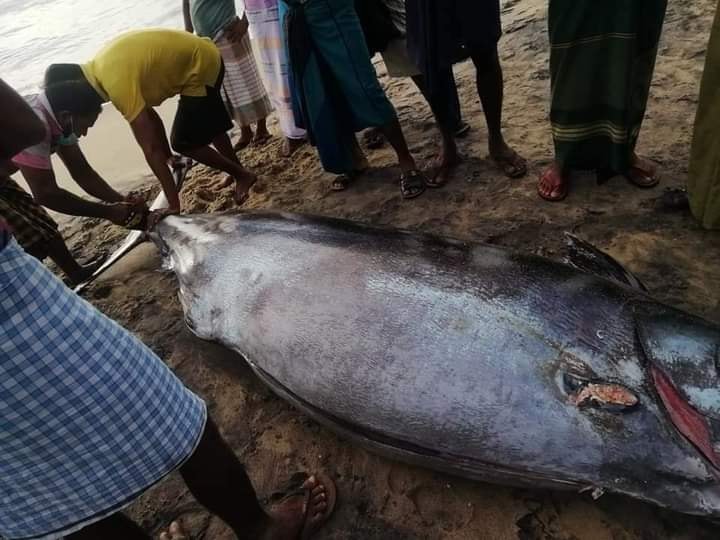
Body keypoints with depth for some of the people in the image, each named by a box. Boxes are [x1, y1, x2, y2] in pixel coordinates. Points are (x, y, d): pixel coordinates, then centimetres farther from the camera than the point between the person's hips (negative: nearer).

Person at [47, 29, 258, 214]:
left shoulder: (116, 81, -27)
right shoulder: (102, 67, 1)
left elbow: (150, 148, -30)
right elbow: (147, 114, 10)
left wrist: (174, 204, -29)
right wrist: (168, 158, 13)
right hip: (204, 58, 9)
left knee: (182, 142, -1)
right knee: (208, 128, 25)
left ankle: (243, 175, 12)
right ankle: (240, 175, 41)